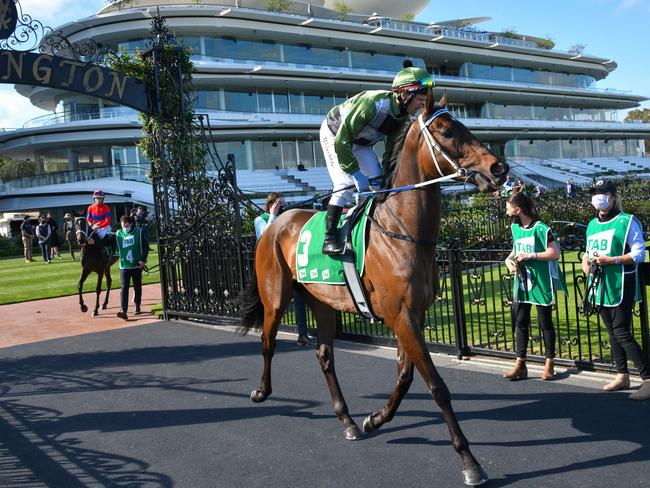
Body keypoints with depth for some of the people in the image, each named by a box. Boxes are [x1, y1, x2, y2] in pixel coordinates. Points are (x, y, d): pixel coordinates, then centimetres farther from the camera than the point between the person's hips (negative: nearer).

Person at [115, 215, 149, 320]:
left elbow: (145, 247, -4)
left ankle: (137, 307, 27)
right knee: (124, 288, -9)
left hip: (137, 265, -1)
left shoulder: (140, 232, -2)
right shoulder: (118, 234, 6)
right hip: (124, 266, 1)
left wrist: (143, 260, -12)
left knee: (137, 287, 12)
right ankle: (123, 311, -15)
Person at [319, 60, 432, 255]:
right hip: (334, 133, -7)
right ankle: (329, 238, -16)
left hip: (361, 143, 7)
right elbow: (341, 141, -35)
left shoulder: (404, 117, -14)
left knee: (378, 183, -4)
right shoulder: (373, 103, -37)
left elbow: (392, 152, -2)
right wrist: (356, 174, -32)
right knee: (346, 184, -20)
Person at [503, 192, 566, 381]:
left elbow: (555, 253, -16)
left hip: (541, 282, -7)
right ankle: (520, 365, 13)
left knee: (545, 323, 5)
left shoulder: (540, 228, -14)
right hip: (522, 282, 7)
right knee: (520, 322, 7)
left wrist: (529, 255, -21)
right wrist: (509, 259, 4)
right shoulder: (515, 228, 8)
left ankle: (549, 365, 15)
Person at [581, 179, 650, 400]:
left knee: (622, 333, -11)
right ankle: (622, 376, 21)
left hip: (621, 286, -7)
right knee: (612, 333, 12)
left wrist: (611, 260, -22)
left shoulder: (627, 221, -7)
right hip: (601, 285, 7)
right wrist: (586, 260, 5)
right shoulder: (592, 225, 15)